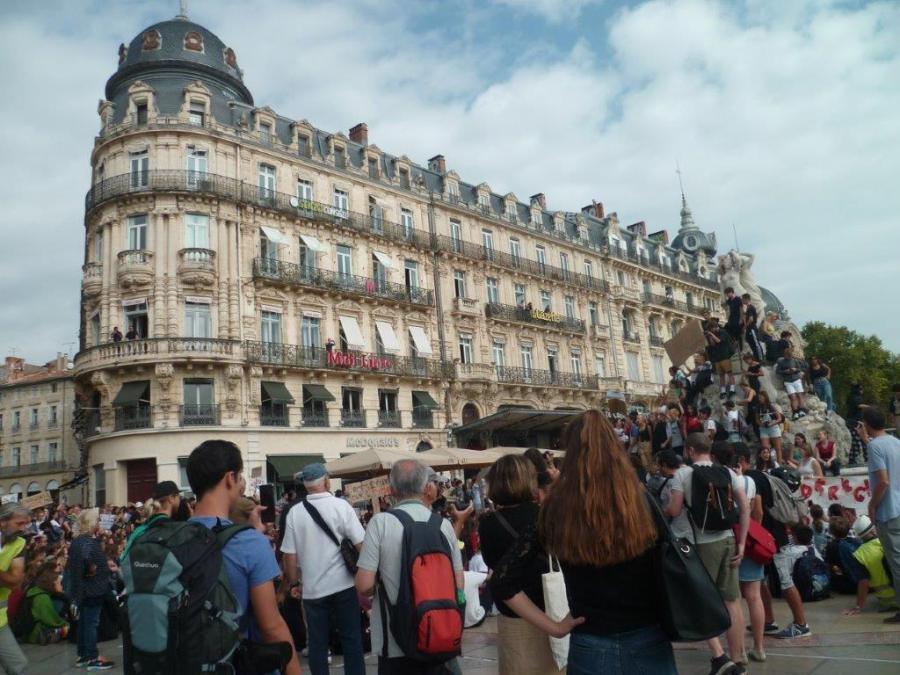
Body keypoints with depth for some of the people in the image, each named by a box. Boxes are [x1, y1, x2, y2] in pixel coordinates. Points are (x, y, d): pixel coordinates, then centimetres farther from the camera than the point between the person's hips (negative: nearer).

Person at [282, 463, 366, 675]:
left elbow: (289, 555, -1)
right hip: (343, 585, -1)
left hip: (312, 588, 2)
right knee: (351, 639, 11)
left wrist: (293, 583, 13)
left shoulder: (295, 513, -4)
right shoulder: (341, 505, -9)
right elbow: (361, 544, -10)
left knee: (317, 642, 13)